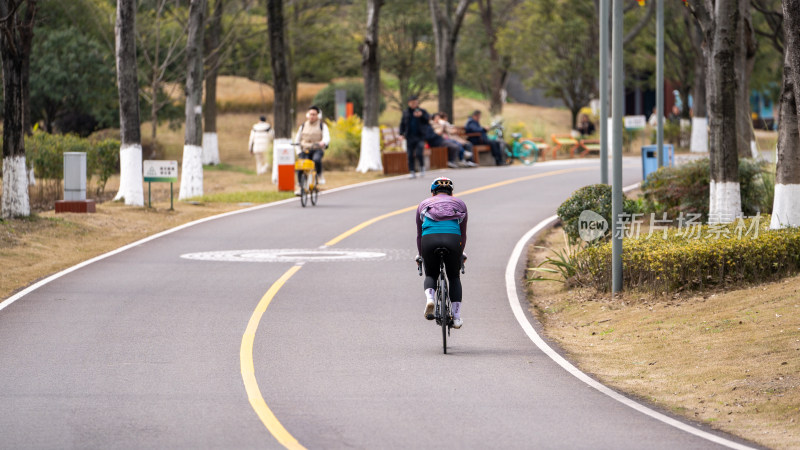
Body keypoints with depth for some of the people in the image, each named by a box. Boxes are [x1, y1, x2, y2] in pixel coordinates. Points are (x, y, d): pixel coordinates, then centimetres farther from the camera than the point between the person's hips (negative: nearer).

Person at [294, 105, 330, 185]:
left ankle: (319, 175, -12)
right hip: (305, 150, 3)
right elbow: (297, 139, 21)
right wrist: (298, 151, 5)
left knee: (316, 159, -36)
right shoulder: (303, 126, 17)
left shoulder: (322, 126, 7)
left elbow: (327, 137, -8)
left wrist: (323, 142, -33)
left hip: (317, 149, -3)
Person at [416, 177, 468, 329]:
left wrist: (421, 255, 42)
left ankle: (429, 298, -9)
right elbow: (463, 234, 32)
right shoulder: (459, 204, 28)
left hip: (429, 240, 0)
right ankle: (456, 317, 12)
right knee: (454, 277, 22)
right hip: (452, 240, 0)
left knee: (430, 275, 23)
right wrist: (460, 254, 46)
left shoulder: (424, 204, 28)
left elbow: (419, 235, 30)